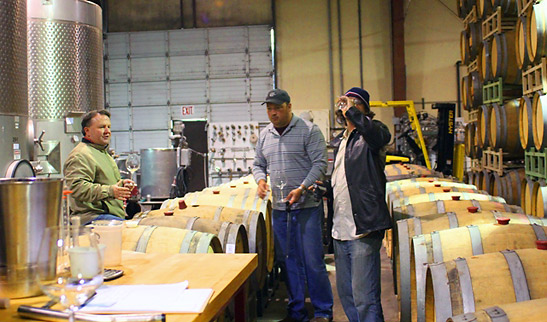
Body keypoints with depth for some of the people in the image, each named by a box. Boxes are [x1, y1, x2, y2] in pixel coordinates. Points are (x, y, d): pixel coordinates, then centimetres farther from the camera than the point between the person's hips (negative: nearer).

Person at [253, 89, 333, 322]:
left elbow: (320, 163, -9)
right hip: (279, 207, 6)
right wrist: (261, 179, -2)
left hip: (306, 206, -5)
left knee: (313, 261, -2)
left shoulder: (309, 130, -5)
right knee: (287, 261, 11)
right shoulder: (264, 135, 13)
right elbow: (259, 164, 20)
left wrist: (302, 188, -20)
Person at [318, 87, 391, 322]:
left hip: (364, 229, -8)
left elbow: (381, 136, -30)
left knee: (364, 297, -8)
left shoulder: (370, 132, -3)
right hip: (340, 230, 8)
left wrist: (351, 111, -23)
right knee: (345, 294, 16)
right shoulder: (338, 142, 19)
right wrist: (324, 186, 10)